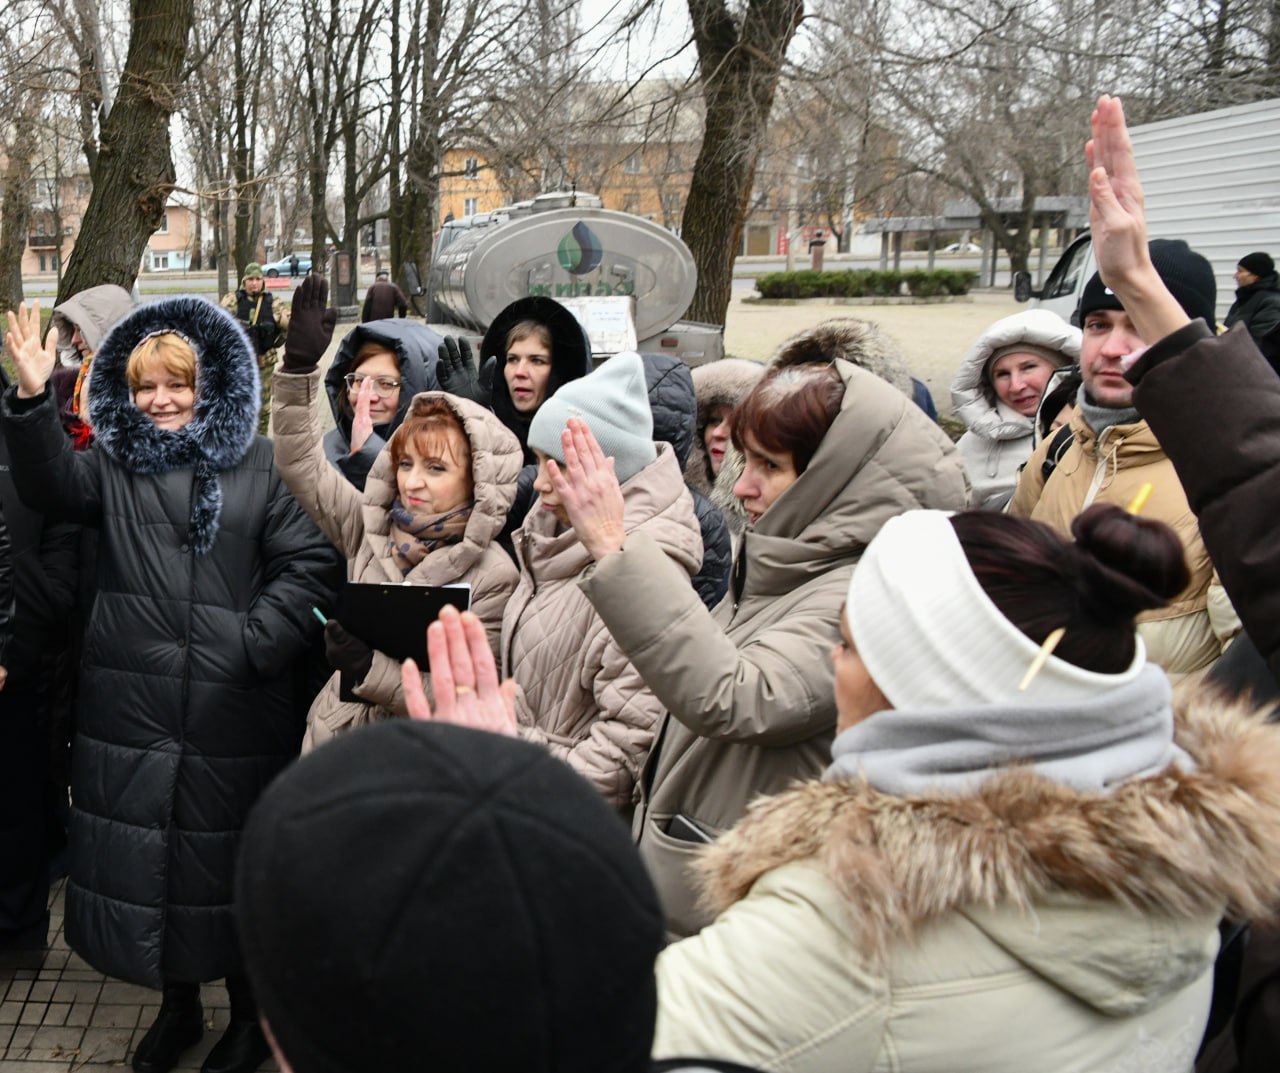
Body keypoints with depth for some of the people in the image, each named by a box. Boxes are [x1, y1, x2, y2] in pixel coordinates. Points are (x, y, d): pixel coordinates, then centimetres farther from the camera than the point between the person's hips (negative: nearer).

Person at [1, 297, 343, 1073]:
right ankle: (179, 1005, 33)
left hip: (236, 714, -3)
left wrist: (255, 643, -13)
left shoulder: (262, 467, 2)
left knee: (235, 858, 8)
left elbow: (312, 563, -4)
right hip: (133, 710, 3)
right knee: (144, 854, 11)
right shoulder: (113, 464, 11)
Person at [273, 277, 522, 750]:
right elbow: (302, 465, 2)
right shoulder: (373, 528, 1)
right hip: (332, 741, 4)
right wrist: (300, 366, -8)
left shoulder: (493, 576, -13)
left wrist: (372, 667, -27)